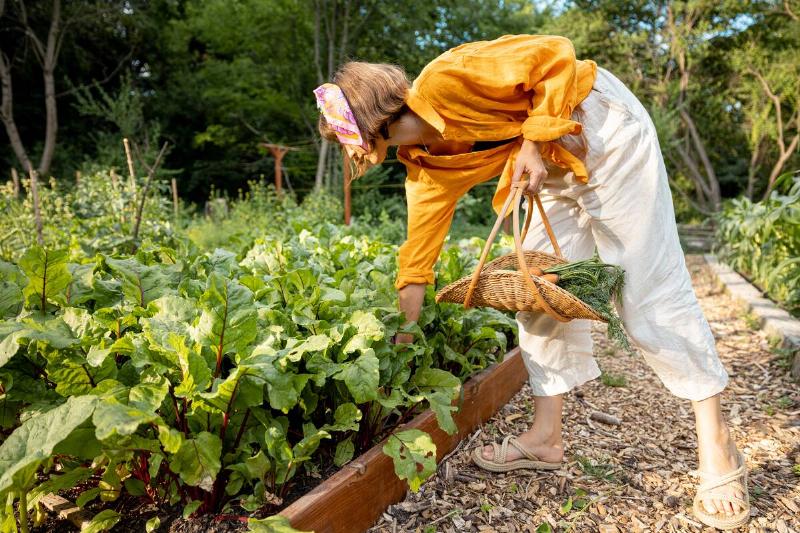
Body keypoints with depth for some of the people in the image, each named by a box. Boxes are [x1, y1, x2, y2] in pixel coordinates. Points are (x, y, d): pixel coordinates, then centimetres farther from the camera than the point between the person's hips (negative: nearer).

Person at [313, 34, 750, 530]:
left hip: (605, 131, -8)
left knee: (650, 287, -9)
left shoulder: (442, 80, -23)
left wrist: (534, 142, -22)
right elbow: (419, 252, 0)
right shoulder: (423, 164, 0)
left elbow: (555, 54, -19)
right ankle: (546, 437, 10)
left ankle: (716, 444, 4)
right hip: (558, 166, 8)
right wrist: (401, 339, 1)